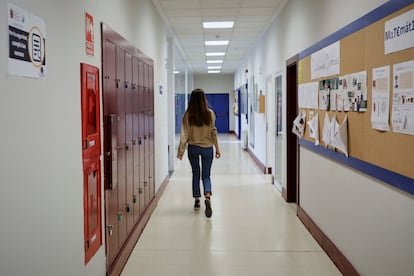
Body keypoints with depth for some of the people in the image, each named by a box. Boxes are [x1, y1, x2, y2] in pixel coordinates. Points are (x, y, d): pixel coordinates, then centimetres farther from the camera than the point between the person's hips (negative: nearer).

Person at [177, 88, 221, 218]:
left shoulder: (188, 115, -9)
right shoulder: (210, 113, -8)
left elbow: (184, 134, -9)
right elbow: (213, 132, -3)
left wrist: (181, 151, -3)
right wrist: (217, 149, 5)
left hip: (193, 148, 0)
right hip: (207, 148, 0)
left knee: (195, 174, 17)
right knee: (206, 175, 8)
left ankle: (197, 201, 23)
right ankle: (207, 197, -17)